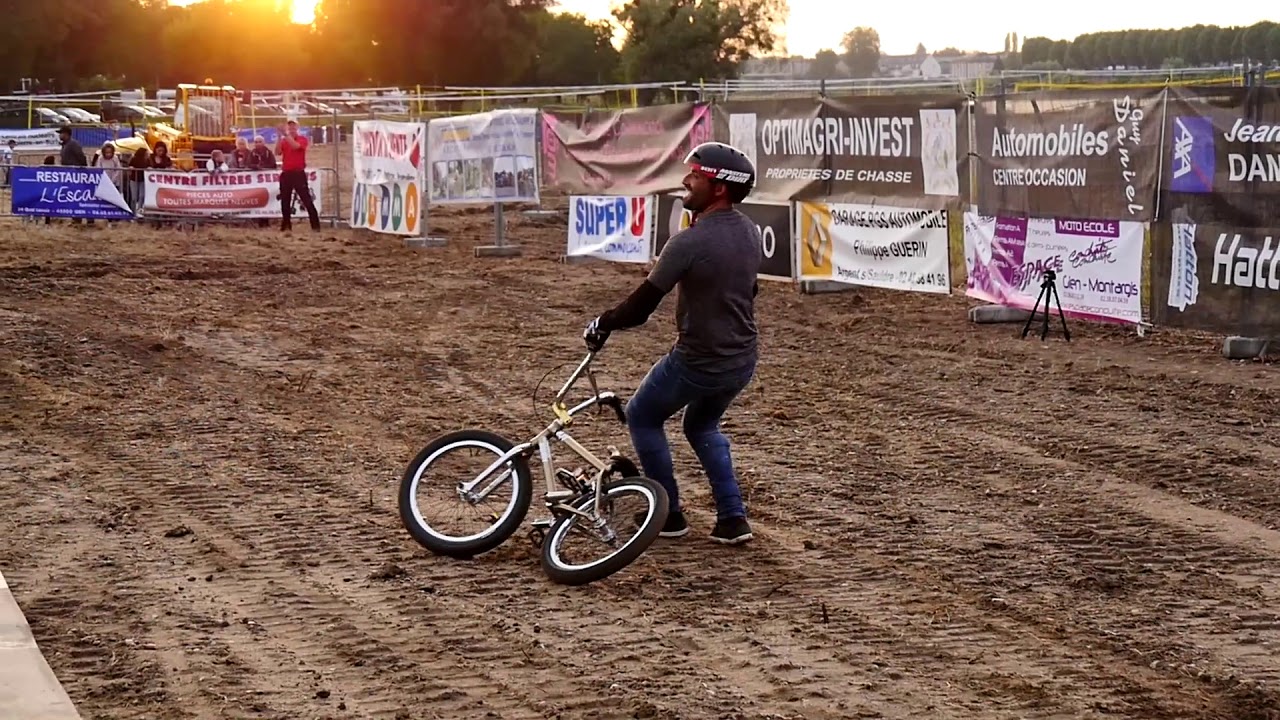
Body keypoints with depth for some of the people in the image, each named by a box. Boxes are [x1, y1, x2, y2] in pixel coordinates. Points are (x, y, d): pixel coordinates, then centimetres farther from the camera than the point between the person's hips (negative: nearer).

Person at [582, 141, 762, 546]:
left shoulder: (689, 243, -24)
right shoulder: (750, 232, 1)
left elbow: (641, 306, -18)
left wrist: (601, 325, -2)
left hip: (697, 363, -7)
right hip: (743, 361, 7)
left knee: (642, 417, 18)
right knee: (703, 426, 30)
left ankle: (669, 515, 20)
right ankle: (733, 519, 19)